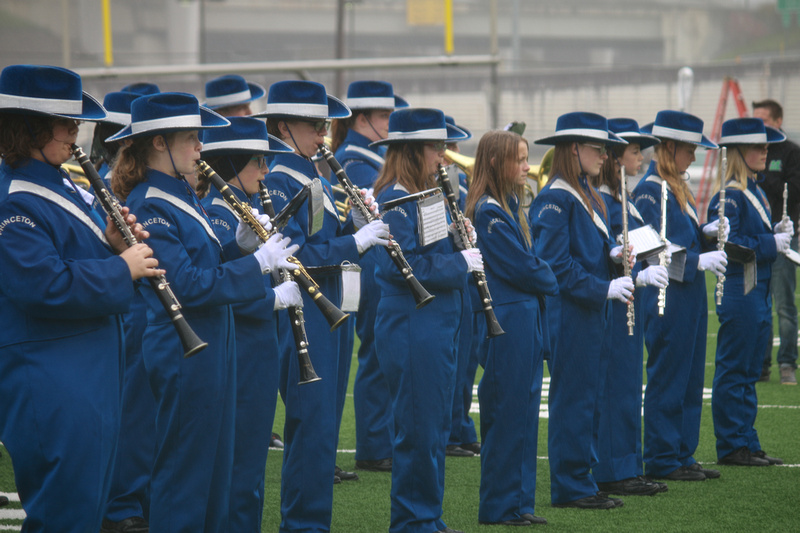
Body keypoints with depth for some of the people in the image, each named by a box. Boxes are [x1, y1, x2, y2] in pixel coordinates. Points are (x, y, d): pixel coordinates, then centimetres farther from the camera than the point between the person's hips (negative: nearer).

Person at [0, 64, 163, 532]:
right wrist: (122, 268, -18)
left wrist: (113, 242, 1)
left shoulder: (64, 186, 14)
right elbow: (46, 286, -26)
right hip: (52, 384, -10)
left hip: (93, 372, 10)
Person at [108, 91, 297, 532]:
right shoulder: (149, 207, -17)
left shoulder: (182, 196, 13)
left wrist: (240, 245, 1)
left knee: (214, 465, 14)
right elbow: (187, 285, -23)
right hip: (183, 352, -10)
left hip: (212, 347, 10)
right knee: (184, 468, -3)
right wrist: (257, 263, -19)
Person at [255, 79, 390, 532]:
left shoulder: (319, 179, 16)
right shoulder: (277, 180, -11)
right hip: (301, 310, -9)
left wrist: (360, 220, 0)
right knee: (313, 423, -8)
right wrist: (355, 241, -19)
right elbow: (292, 250, -20)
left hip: (332, 306, 9)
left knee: (325, 422, 11)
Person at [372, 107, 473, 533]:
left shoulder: (424, 195, 15)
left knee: (435, 428, 13)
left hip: (437, 324, 10)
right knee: (418, 429, -4)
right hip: (410, 326, -10)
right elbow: (404, 265, -23)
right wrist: (460, 263, -17)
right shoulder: (394, 201, -14)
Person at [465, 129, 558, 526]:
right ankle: (499, 506, 1)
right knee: (506, 412, -5)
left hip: (524, 318, 10)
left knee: (524, 408, 11)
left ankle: (519, 501, 16)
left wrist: (542, 277, 0)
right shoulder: (488, 211, -15)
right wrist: (553, 283, -1)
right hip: (506, 319, -10)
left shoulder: (508, 206, 15)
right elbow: (520, 268, -17)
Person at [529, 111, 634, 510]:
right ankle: (571, 487, 1)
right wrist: (604, 287, -20)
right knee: (573, 398, -4)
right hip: (569, 313, -9)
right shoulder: (555, 200, -15)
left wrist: (611, 254, 2)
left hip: (592, 313, 10)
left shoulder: (586, 196, 14)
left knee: (589, 399, 11)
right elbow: (556, 264, -20)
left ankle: (580, 482, 17)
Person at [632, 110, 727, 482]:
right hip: (667, 298, -10)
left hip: (689, 295, 10)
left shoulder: (676, 187, 15)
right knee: (667, 380, -3)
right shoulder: (650, 189, -14)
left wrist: (706, 232, 1)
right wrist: (698, 261, -23)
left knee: (689, 380, 12)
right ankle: (662, 461, 3)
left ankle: (682, 455, 18)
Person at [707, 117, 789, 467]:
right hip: (739, 292, -10)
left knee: (749, 372, 12)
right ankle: (732, 447, 2)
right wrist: (772, 243, -18)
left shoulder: (755, 192, 15)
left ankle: (747, 444, 17)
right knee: (733, 372, -3)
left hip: (759, 292, 10)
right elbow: (728, 244, -21)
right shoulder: (730, 196, -14)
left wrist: (778, 233, 4)